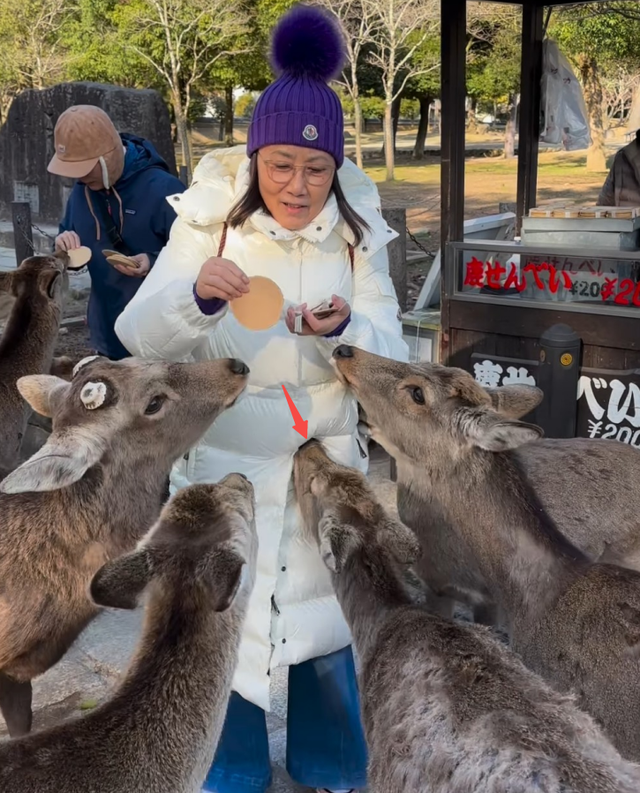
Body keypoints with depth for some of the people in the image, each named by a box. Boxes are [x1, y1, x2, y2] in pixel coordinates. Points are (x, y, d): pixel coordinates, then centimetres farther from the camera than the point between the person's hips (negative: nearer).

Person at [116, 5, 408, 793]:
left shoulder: (357, 233, -7)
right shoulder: (207, 220, -11)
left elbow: (390, 354, -9)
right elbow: (138, 336, -13)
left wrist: (344, 330, -31)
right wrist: (195, 295, -34)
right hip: (221, 461, -1)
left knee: (324, 615, 16)